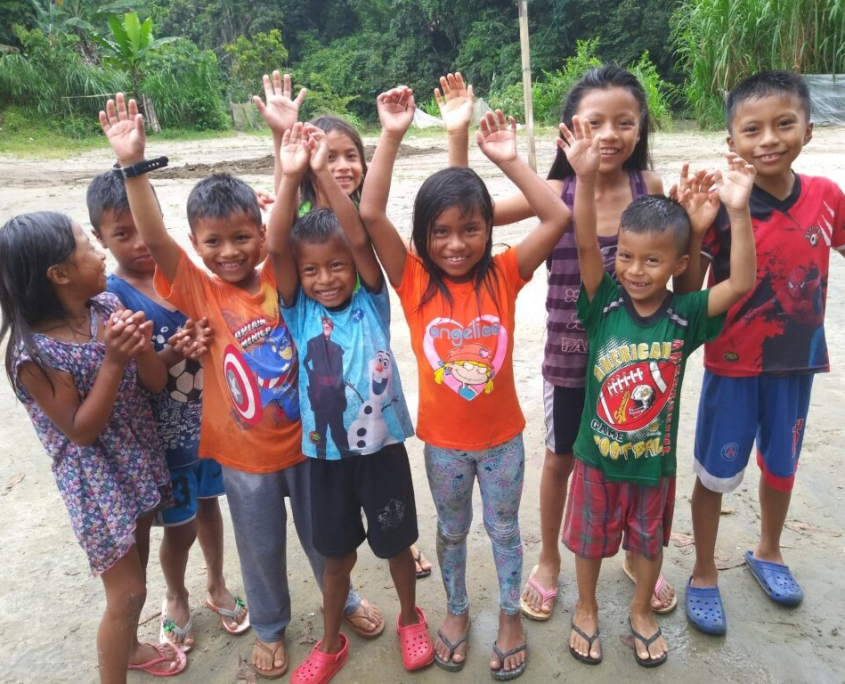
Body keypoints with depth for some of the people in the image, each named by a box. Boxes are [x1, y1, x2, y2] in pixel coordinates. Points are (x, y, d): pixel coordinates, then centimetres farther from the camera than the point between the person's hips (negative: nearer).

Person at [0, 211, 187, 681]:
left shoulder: (108, 306, -8)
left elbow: (156, 383, -4)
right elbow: (81, 431, -20)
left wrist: (141, 345, -25)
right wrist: (113, 360, -30)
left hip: (141, 459, 6)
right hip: (99, 480, -6)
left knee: (138, 565, 24)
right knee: (128, 591, 4)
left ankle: (129, 646, 50)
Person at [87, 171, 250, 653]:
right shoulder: (111, 297, -16)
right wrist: (174, 353, -31)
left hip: (208, 418, 4)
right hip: (165, 433, -4)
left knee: (209, 503, 22)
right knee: (181, 526, 13)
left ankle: (217, 586, 45)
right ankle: (177, 598, 42)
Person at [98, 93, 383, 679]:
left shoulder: (282, 277, -9)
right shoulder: (199, 292, -13)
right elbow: (155, 239, -25)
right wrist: (133, 165, -36)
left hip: (306, 438, 1)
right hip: (245, 454, -1)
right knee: (262, 548, 21)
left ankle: (344, 596, 51)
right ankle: (270, 626, 48)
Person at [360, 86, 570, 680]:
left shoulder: (503, 275, -11)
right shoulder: (414, 281, -13)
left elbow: (558, 218, -20)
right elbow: (370, 214, -24)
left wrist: (510, 161, -23)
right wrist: (392, 137, -26)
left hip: (502, 435, 0)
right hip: (442, 440, 0)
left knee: (505, 529, 20)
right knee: (452, 530, 22)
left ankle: (510, 616, 43)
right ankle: (457, 611, 47)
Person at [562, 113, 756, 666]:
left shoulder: (684, 316, -14)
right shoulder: (605, 303, -17)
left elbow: (742, 283, -26)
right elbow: (586, 246, -29)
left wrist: (738, 212, -36)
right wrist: (586, 180, -43)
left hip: (655, 461, 1)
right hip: (598, 456, -1)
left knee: (650, 541, 23)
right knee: (590, 539, 20)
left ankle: (642, 611, 50)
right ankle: (586, 608, 46)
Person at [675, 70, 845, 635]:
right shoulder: (721, 204, -18)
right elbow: (688, 292, -17)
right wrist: (693, 227, -29)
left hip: (797, 359, 4)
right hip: (733, 364, -4)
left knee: (782, 464, 22)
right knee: (716, 473, 10)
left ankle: (769, 552, 49)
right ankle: (704, 574, 32)